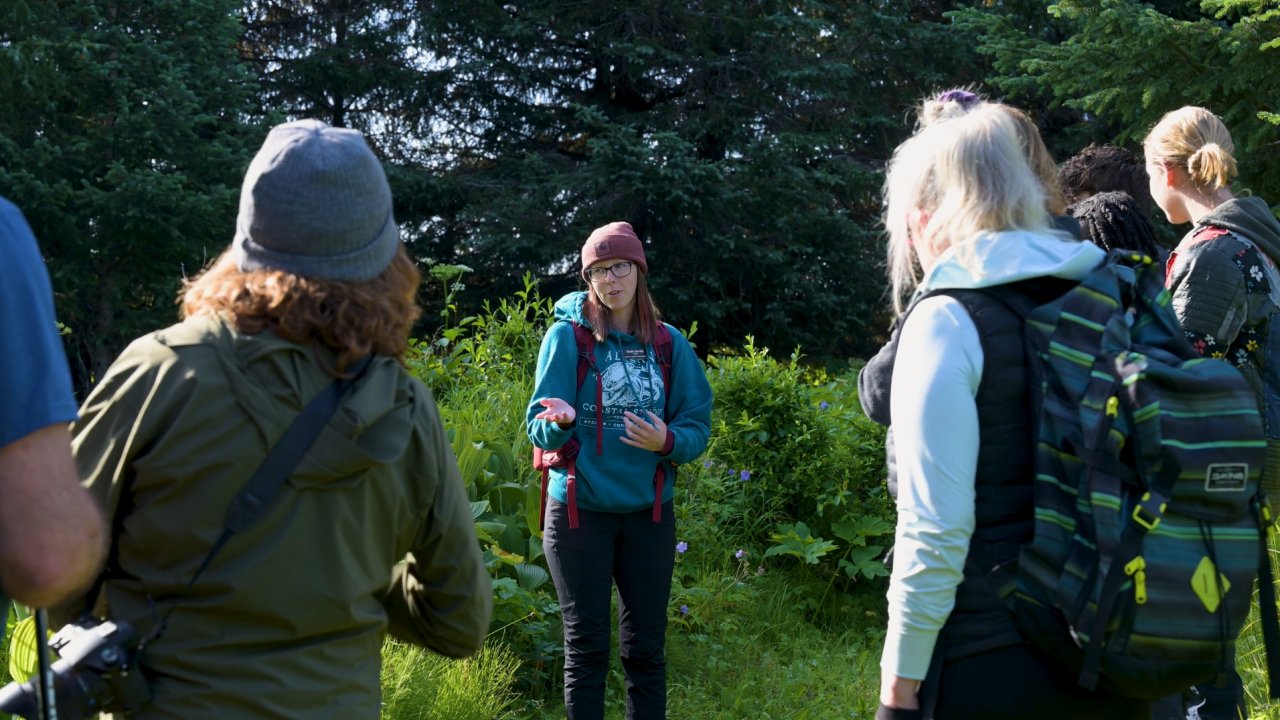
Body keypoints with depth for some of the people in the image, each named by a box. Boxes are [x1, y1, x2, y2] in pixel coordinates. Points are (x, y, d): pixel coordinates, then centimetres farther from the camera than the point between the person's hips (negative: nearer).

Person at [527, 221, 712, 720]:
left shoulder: (669, 344, 3)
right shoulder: (566, 337, -5)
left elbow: (698, 427, 2)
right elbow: (540, 430, -7)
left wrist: (666, 442, -18)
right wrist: (558, 421, -30)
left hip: (649, 513, 2)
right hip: (579, 510, -2)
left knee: (646, 648, 8)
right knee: (586, 647, 2)